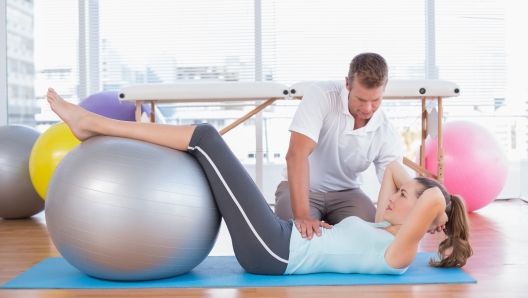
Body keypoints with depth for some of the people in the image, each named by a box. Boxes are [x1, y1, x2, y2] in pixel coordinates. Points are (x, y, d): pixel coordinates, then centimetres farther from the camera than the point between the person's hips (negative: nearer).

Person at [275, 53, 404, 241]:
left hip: (345, 192, 3)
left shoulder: (388, 135, -16)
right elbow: (297, 154, -34)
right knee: (302, 236, -29)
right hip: (302, 188, -2)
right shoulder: (321, 96, -25)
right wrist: (302, 216, -44)